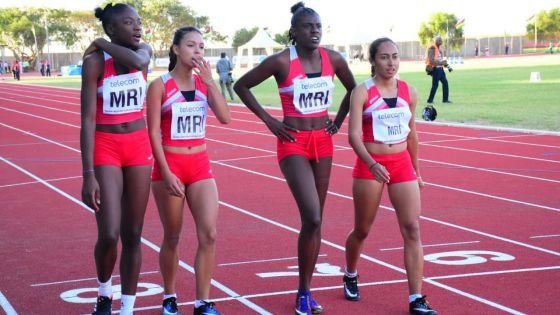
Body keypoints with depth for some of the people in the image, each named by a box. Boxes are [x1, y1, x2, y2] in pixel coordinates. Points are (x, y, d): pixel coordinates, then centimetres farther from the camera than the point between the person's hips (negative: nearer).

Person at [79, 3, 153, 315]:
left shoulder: (145, 51, 1)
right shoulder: (95, 62, -11)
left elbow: (136, 61, -26)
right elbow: (88, 120, -15)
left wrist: (102, 43, -10)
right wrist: (88, 174, -20)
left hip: (139, 147, 4)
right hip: (105, 149, -4)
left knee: (133, 235, 6)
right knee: (109, 235, -12)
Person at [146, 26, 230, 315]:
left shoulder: (204, 82, 6)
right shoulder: (160, 85, -7)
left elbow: (225, 117, -8)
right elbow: (153, 133, -9)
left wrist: (209, 81, -13)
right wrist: (166, 173, -15)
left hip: (200, 166, 4)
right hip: (170, 166, -4)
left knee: (209, 234, -6)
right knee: (172, 237, 7)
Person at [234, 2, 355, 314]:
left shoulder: (333, 59, 0)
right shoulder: (281, 62, -13)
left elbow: (352, 89, 18)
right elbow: (241, 86, -3)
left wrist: (338, 120, 8)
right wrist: (269, 120, -6)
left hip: (323, 141, 5)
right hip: (294, 143, -5)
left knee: (316, 220, 8)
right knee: (312, 218, -15)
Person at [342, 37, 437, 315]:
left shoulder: (409, 92, 5)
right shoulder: (362, 92, -9)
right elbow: (354, 135, -19)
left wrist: (416, 171, 17)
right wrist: (372, 164, -33)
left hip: (402, 165, 3)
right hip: (370, 166, -3)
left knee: (412, 230, -6)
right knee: (362, 230, 12)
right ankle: (350, 277, 40)